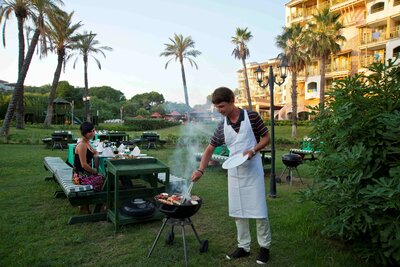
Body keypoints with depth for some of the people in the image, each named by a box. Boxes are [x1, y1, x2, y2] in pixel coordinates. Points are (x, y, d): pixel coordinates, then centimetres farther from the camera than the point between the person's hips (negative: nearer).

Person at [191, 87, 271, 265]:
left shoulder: (252, 117, -9)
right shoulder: (222, 127, 3)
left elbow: (266, 138, -2)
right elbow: (210, 149, 7)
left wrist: (253, 150, -20)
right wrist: (200, 170, -4)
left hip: (253, 171, -4)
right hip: (234, 173, 5)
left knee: (259, 210, 2)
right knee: (237, 211, 11)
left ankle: (265, 246, 21)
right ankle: (244, 246, 26)